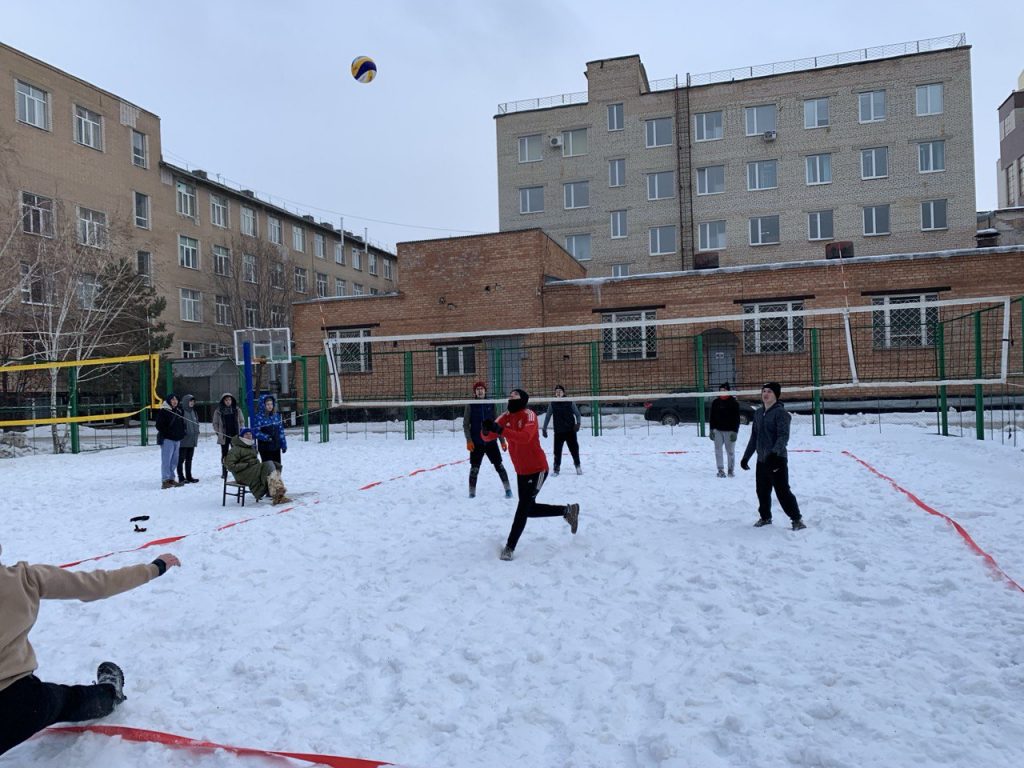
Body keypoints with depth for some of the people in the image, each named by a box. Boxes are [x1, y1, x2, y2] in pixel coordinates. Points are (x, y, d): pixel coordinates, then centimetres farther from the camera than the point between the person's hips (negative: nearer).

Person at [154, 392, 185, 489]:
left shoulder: (179, 410, 15)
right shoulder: (163, 411, -7)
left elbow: (182, 425, 25)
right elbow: (159, 426, -11)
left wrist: (182, 434, 13)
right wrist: (168, 433, -15)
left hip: (177, 439, 7)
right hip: (167, 439, -7)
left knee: (174, 461, 11)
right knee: (166, 460, -9)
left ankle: (171, 479, 18)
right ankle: (165, 481, -9)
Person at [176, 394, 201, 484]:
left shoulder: (193, 412, 14)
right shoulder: (181, 412, -11)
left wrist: (196, 434, 16)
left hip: (192, 440, 8)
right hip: (184, 440, -8)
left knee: (189, 459, 14)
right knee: (181, 459, -2)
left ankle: (189, 477, 20)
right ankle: (181, 478, 1)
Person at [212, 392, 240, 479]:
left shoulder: (236, 409, 3)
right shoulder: (218, 410, 0)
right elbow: (215, 423, 6)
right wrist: (217, 432, -3)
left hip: (235, 435, 0)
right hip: (224, 436, 0)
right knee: (224, 454, 7)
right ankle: (224, 472, 13)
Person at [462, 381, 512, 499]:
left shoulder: (491, 405, 4)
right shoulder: (470, 405, -1)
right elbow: (465, 425, -2)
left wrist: (502, 440, 7)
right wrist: (469, 440, -12)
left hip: (491, 441, 2)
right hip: (476, 443, -1)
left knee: (499, 466, 3)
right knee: (474, 468, 1)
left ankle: (508, 489, 14)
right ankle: (472, 493, 13)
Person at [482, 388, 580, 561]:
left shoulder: (529, 415, -19)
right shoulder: (506, 417, -1)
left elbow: (525, 437, -38)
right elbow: (487, 437, -11)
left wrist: (500, 430, -48)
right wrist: (486, 429, -35)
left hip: (537, 470, -8)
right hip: (521, 471, 8)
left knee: (524, 508, -8)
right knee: (530, 509, 16)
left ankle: (509, 547, 4)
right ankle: (568, 510, 33)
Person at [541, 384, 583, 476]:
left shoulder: (570, 402, -1)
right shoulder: (552, 404, 1)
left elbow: (577, 414, 5)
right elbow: (547, 416, 9)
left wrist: (578, 423, -11)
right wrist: (544, 428, 6)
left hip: (570, 431, -1)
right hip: (558, 432, 1)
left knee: (574, 449, 4)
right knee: (557, 450, 1)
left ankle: (578, 466, 23)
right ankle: (556, 468, 14)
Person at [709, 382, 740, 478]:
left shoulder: (734, 402, -3)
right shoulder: (715, 402, 7)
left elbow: (736, 418, -5)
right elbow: (712, 417, 12)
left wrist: (735, 431, -12)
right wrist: (712, 430, 5)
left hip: (729, 431, -3)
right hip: (718, 430, 3)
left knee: (730, 451, 3)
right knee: (718, 450, 0)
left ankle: (731, 470, 14)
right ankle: (721, 470, 5)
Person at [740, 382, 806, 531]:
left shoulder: (780, 412, -10)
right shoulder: (758, 413, 12)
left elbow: (783, 436, -19)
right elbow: (754, 437, 20)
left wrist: (775, 453, -33)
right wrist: (746, 456, 20)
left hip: (777, 460, -7)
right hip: (761, 460, 7)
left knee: (783, 491, -6)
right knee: (762, 491, 13)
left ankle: (797, 519, 6)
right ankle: (765, 517, 29)